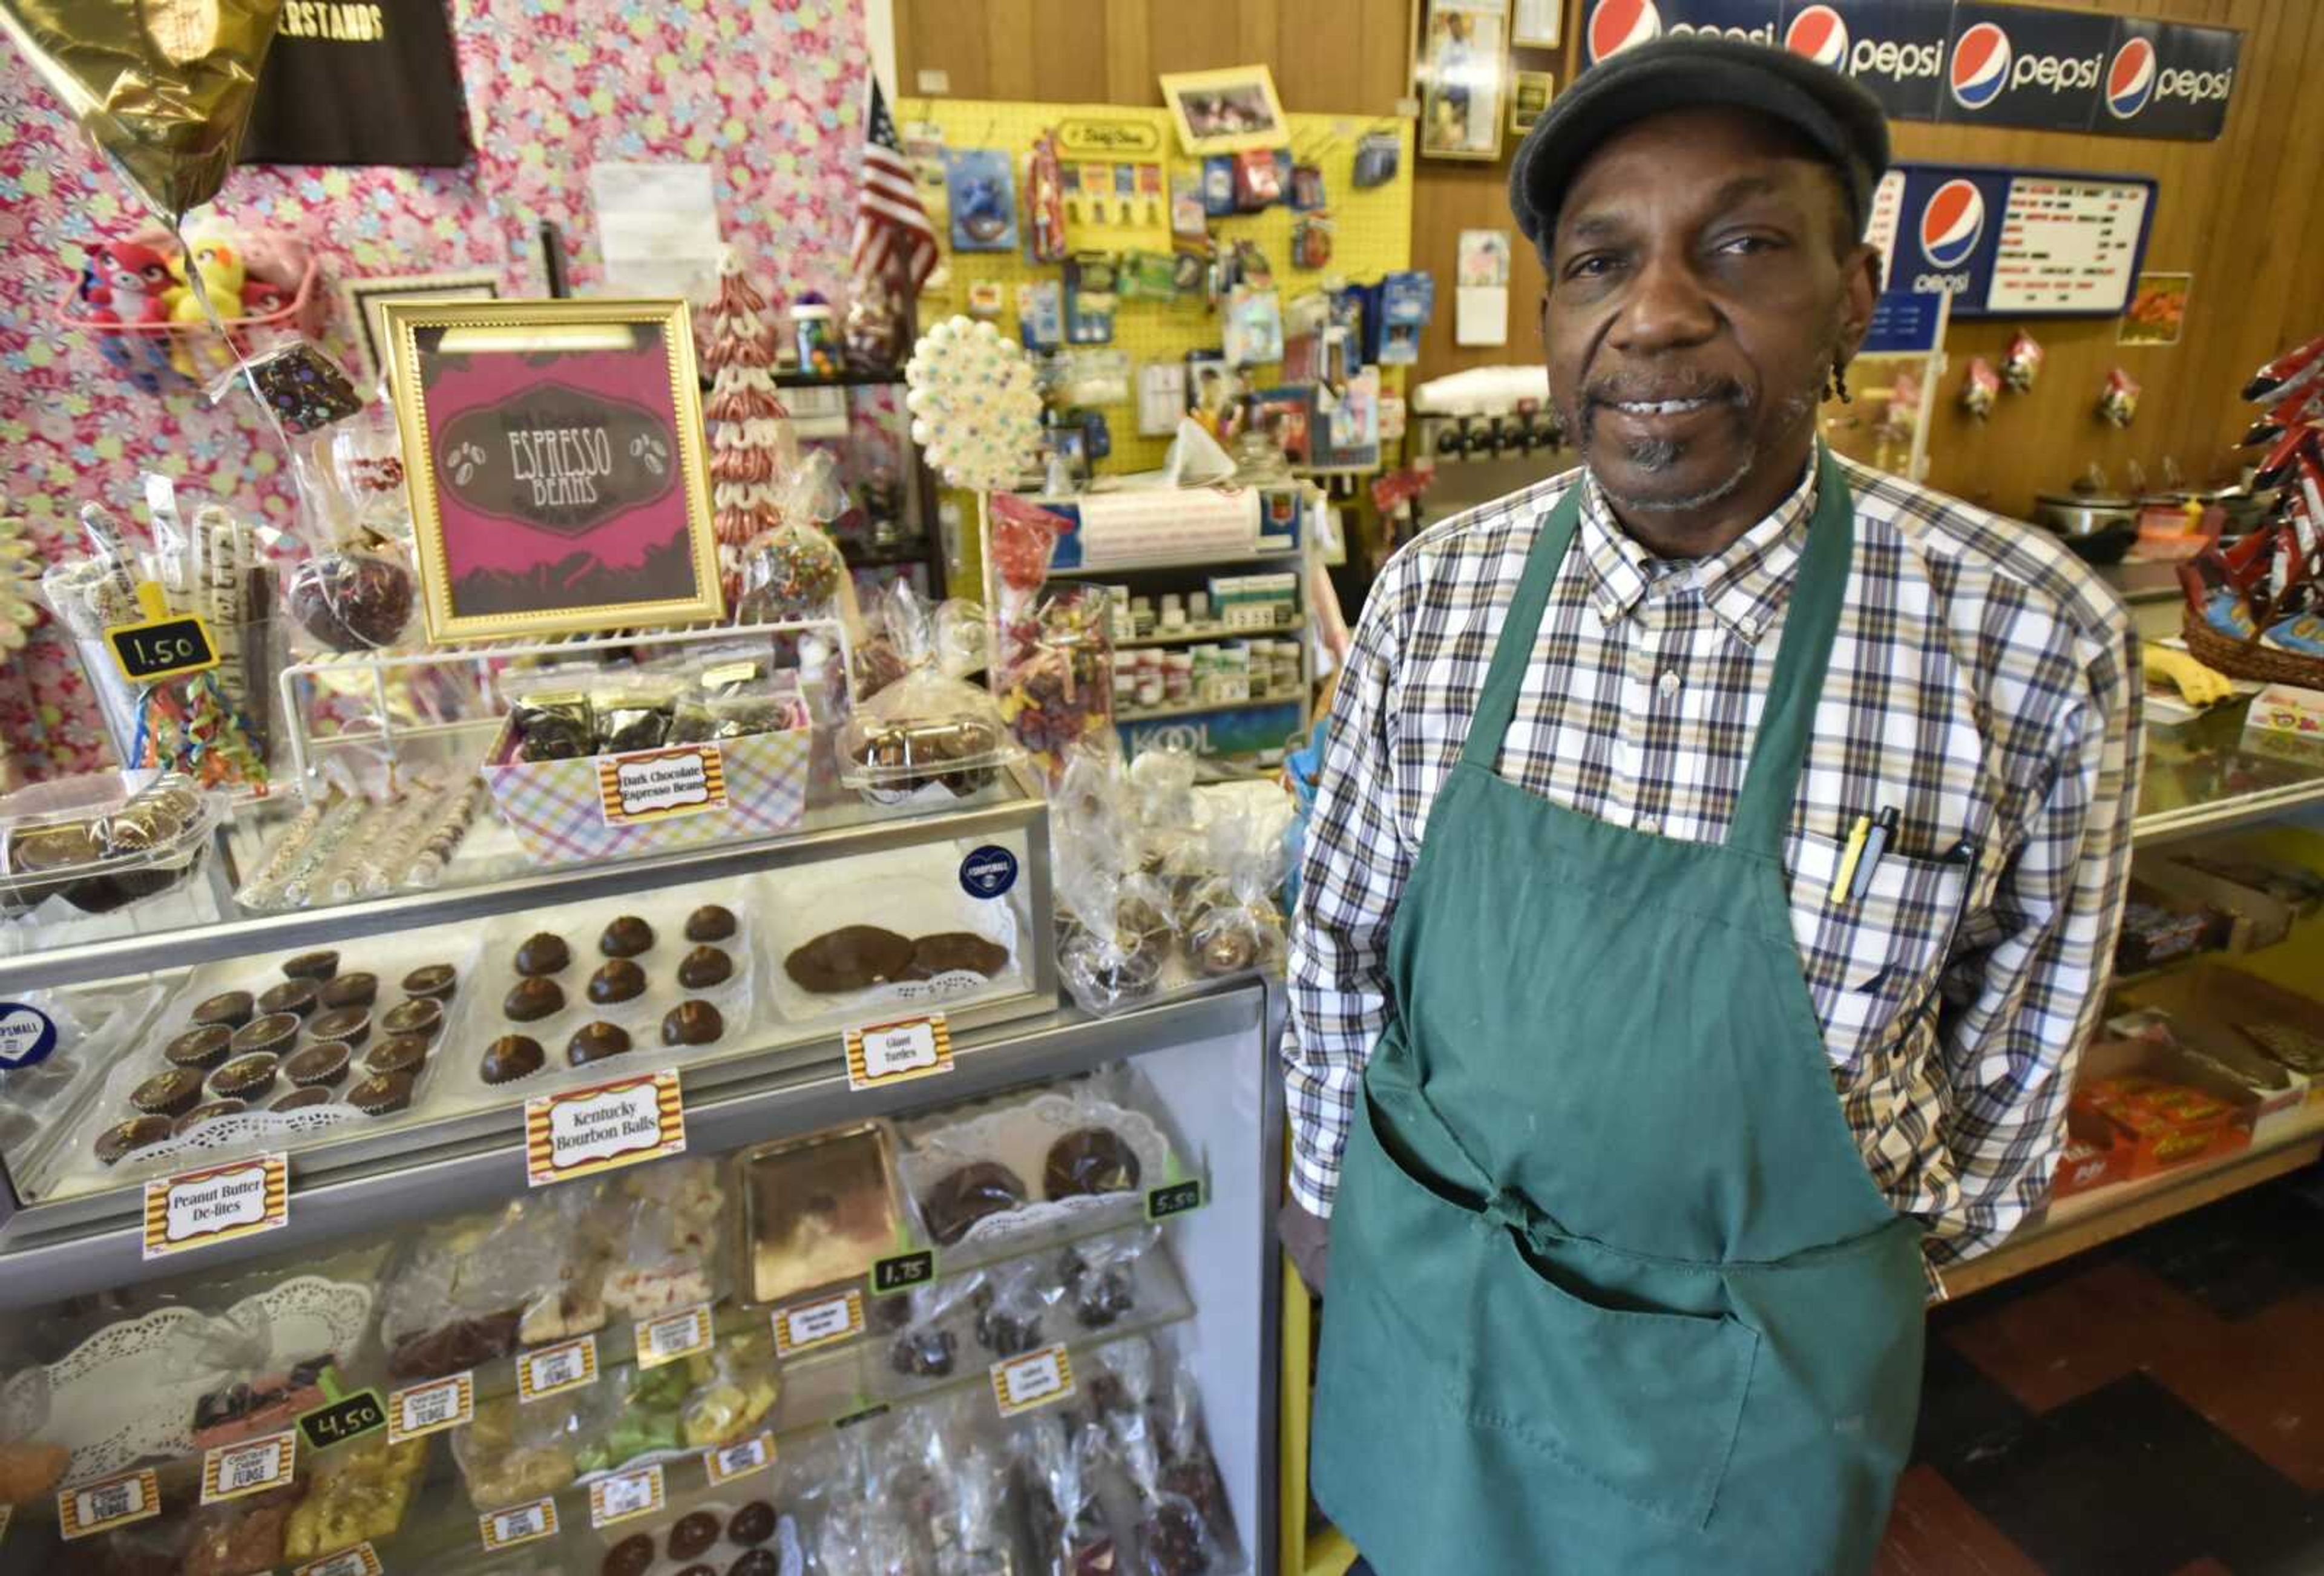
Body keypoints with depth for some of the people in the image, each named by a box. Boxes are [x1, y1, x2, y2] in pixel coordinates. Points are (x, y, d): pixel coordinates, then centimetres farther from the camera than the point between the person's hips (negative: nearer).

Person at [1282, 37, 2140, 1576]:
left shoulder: (2036, 642, -19)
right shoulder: (1435, 592, -14)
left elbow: (2020, 1021, -3)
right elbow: (1344, 933, -2)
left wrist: (1921, 1238, 10)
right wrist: (1324, 1185, 7)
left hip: (1761, 1357, -1)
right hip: (1429, 1279, 2)